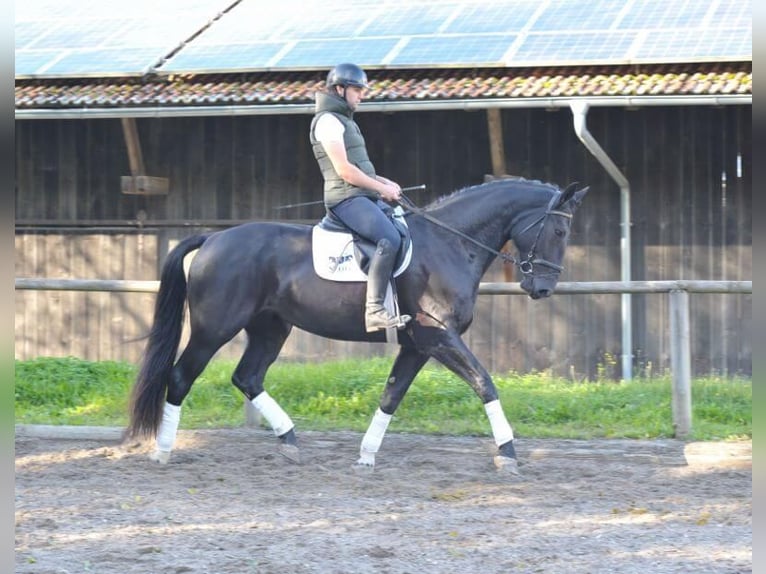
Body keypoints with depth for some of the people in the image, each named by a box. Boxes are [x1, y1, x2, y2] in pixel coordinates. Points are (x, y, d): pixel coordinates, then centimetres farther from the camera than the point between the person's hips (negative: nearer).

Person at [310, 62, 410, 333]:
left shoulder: (345, 121, 24)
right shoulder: (328, 121, -8)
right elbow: (343, 170, -16)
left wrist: (384, 182, 12)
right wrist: (381, 188, -9)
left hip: (366, 197, 11)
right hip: (346, 198, -11)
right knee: (389, 238, -29)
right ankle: (374, 310, -34)